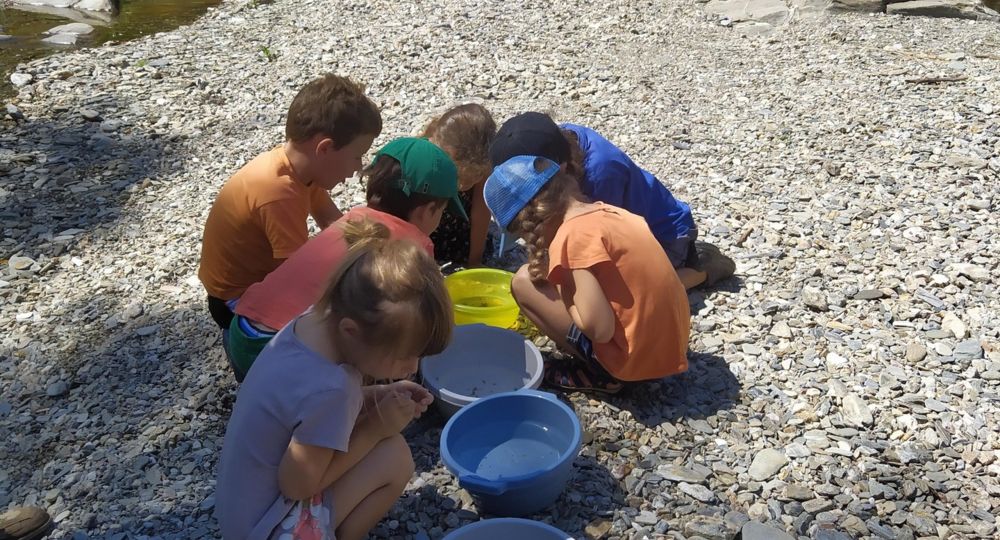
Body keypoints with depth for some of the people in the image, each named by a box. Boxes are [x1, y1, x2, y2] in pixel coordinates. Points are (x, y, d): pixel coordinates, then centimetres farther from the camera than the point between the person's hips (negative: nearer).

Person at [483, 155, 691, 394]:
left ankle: (599, 373, 3)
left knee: (524, 281, -3)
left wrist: (562, 292, -5)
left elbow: (600, 330, -22)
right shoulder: (604, 211, 6)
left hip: (634, 357, -9)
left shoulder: (574, 234, -19)